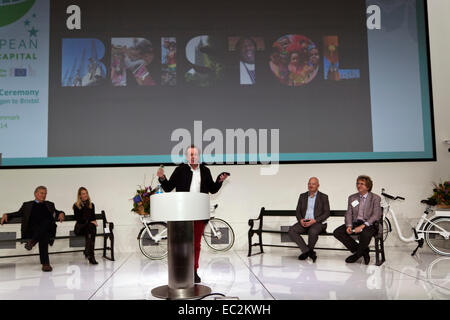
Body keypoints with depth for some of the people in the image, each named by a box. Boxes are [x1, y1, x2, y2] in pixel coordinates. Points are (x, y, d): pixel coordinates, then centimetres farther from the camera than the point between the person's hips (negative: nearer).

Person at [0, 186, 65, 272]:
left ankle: (32, 242, -40)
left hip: (48, 229, 1)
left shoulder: (49, 205, 29)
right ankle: (45, 263, -39)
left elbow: (57, 213, 20)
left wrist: (61, 213, -5)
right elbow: (19, 213, 17)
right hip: (31, 229, -1)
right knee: (44, 236, -36)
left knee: (47, 221, -36)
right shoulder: (27, 205, 25)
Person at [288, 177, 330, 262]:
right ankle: (307, 251, -20)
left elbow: (327, 213, -1)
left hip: (318, 222, -3)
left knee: (313, 232, -37)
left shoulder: (324, 197, 6)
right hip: (304, 222, 4)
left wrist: (314, 220, -15)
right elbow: (298, 211, 14)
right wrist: (300, 220, -9)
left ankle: (307, 251, -9)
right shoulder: (302, 196, 16)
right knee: (291, 231, -24)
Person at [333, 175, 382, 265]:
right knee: (337, 232, -18)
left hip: (369, 224, -5)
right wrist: (349, 226, -10)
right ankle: (363, 251, -8)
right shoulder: (352, 198, 15)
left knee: (365, 234, -40)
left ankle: (357, 254, -7)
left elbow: (376, 215, -11)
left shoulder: (375, 198, 0)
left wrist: (362, 226, -22)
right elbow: (349, 214, 11)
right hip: (355, 223, 5)